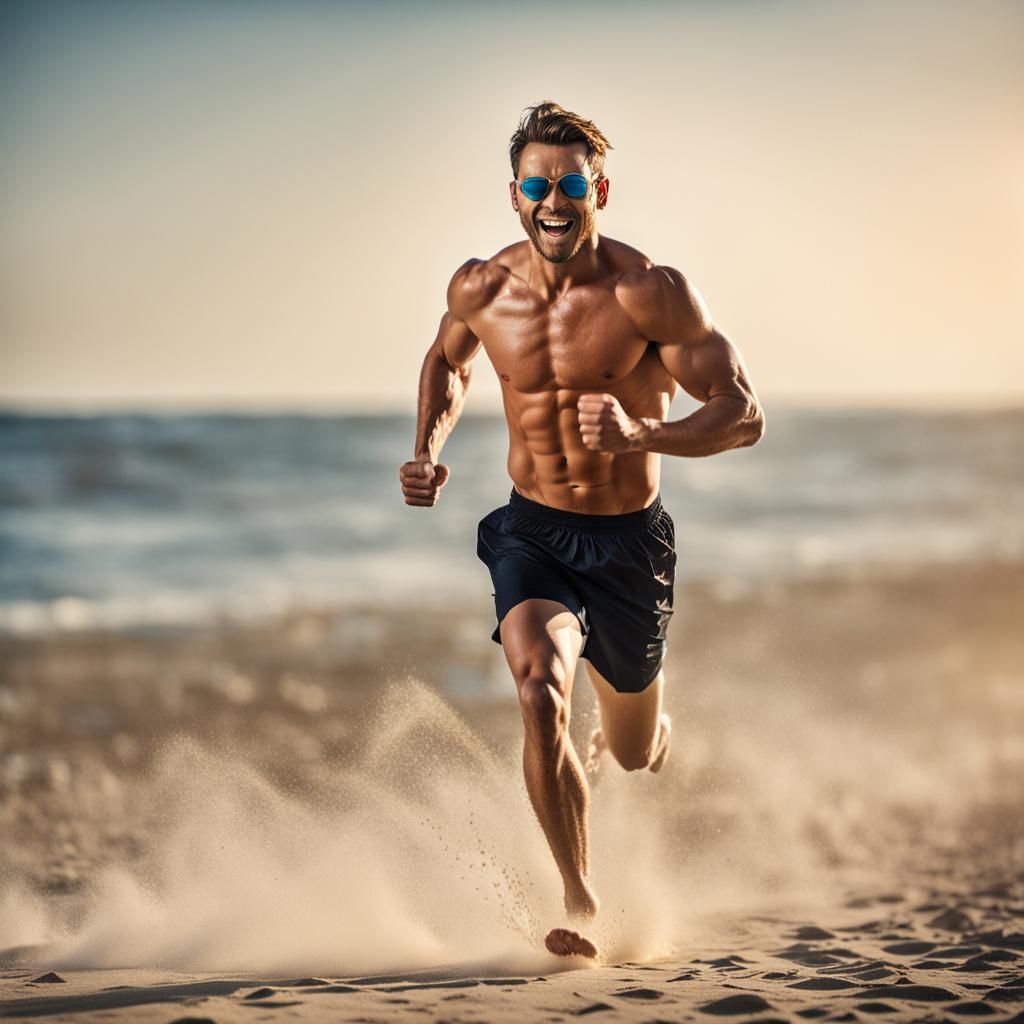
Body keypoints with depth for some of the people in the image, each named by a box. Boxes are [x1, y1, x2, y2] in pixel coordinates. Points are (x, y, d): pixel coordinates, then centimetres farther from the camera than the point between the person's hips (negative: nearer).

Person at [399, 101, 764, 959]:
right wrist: (428, 450, 0)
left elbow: (745, 416, -19)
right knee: (541, 695, -28)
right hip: (530, 532, 1)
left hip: (631, 541, -1)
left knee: (637, 756, 16)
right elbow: (448, 362, 17)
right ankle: (581, 902, -15)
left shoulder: (651, 293, -18)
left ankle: (632, 720, 57)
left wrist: (641, 435, -36)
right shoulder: (480, 290, -7)